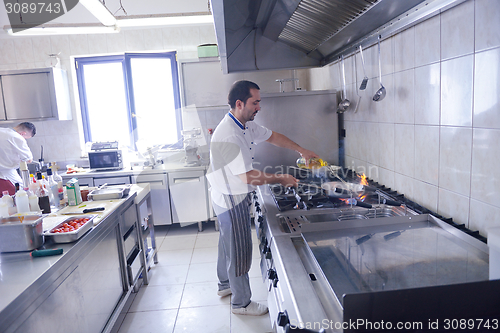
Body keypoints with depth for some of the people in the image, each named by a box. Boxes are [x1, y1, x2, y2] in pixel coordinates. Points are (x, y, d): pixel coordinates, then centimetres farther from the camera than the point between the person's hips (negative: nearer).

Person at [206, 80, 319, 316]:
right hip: (231, 199, -10)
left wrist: (301, 150, 13)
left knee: (228, 242, 25)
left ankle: (225, 285, 46)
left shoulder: (246, 125, 2)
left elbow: (271, 136, 16)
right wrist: (280, 179, -21)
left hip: (232, 197, 10)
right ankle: (241, 302, 24)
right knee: (239, 250, 4)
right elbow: (247, 176, -32)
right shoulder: (228, 135, -30)